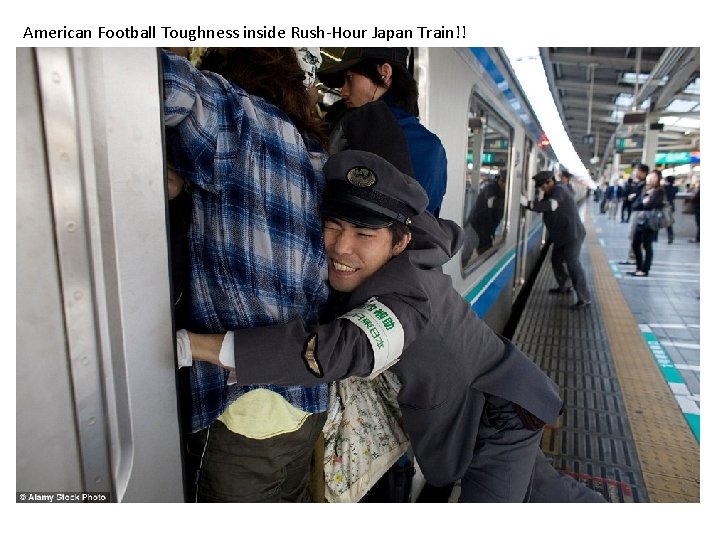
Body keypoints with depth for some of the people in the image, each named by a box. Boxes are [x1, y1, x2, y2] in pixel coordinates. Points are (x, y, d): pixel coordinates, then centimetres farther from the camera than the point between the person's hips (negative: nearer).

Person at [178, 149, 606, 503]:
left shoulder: (408, 293, -39)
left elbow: (345, 349, -57)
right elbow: (449, 231, 7)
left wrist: (190, 344, -58)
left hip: (501, 412, -9)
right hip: (476, 407, 9)